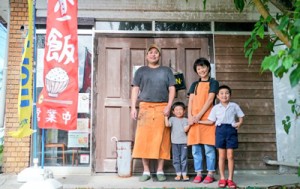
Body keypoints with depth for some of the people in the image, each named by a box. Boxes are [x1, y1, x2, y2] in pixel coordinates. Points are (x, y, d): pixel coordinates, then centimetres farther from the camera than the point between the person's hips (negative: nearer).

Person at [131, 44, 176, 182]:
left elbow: (172, 89, 9)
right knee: (143, 139, -4)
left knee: (161, 139, -2)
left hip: (162, 108, 0)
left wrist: (168, 106, -5)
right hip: (145, 108, 0)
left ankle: (160, 171, 6)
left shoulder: (166, 70, 15)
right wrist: (133, 108, -2)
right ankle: (146, 171, 4)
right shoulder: (141, 71, 15)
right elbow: (135, 89, 10)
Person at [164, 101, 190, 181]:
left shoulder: (185, 120, 4)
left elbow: (185, 129, -7)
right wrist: (166, 116, -13)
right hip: (175, 142, 1)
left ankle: (184, 174, 10)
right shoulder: (172, 119, 4)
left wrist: (189, 124, -20)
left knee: (184, 159, 2)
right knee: (176, 159, 5)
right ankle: (178, 174, 14)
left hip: (184, 142, -1)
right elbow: (167, 124, -13)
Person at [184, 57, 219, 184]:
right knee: (195, 148, 3)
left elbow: (210, 100, -6)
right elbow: (190, 101, 10)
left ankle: (210, 174, 2)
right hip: (194, 118, 4)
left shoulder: (213, 83, 5)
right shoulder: (194, 85, 18)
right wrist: (190, 116, -6)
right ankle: (198, 173, 9)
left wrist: (199, 115, -14)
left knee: (209, 147, -4)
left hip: (207, 117, -4)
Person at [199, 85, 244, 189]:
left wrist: (239, 123, -6)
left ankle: (230, 179, 8)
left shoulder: (234, 106, 8)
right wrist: (198, 121, 4)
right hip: (220, 130, 1)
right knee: (222, 155, 4)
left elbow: (241, 116, 14)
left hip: (231, 130, 0)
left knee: (230, 155, 0)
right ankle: (222, 178, 12)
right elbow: (211, 121, 9)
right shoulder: (216, 107, 8)